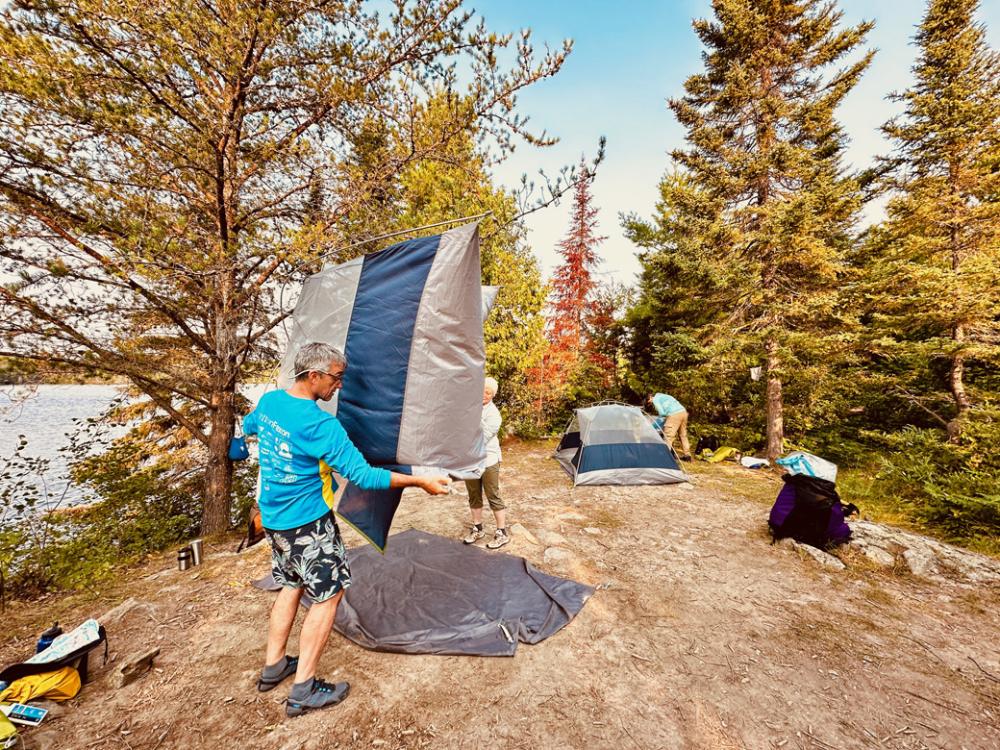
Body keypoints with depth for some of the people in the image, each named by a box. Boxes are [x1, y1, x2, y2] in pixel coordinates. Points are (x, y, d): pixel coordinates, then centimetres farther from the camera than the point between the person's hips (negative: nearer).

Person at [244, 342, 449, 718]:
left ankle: (273, 667, 39)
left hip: (274, 517, 9)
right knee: (328, 594, 8)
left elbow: (248, 428, 20)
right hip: (308, 523, -8)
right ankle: (303, 691, 19)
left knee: (291, 585, 24)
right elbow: (362, 475, -27)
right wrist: (420, 481, -22)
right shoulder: (322, 425, -28)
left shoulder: (269, 400, -3)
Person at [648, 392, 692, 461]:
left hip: (674, 414, -9)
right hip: (683, 412, 9)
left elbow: (662, 413, -4)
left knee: (668, 436, -5)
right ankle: (687, 455, 28)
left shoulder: (655, 399, 5)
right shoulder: (663, 396, 31)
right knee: (683, 435, 20)